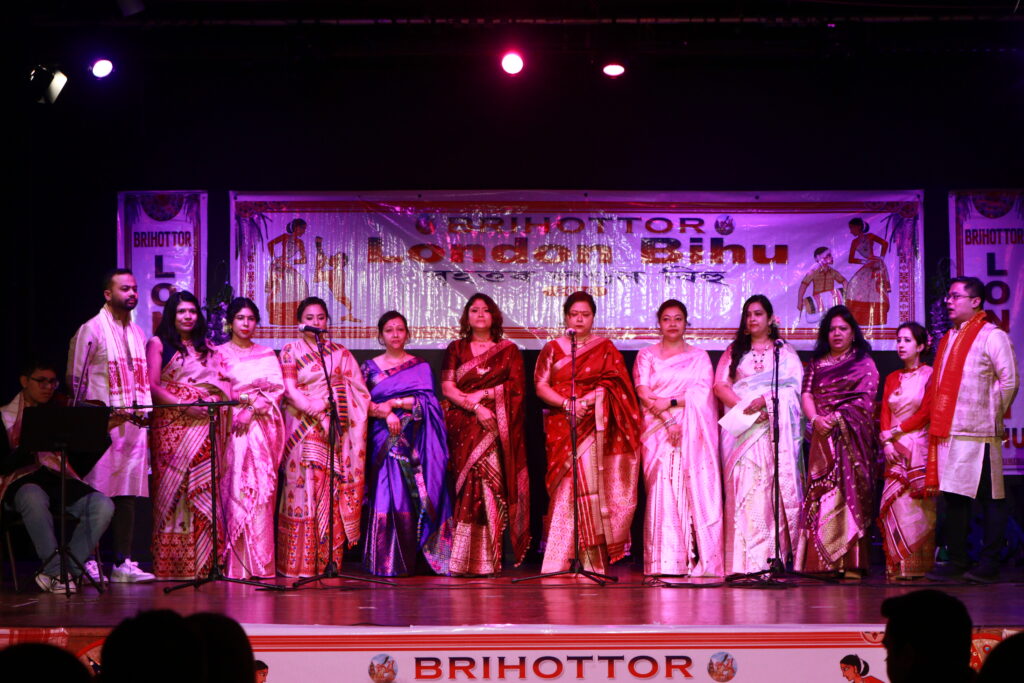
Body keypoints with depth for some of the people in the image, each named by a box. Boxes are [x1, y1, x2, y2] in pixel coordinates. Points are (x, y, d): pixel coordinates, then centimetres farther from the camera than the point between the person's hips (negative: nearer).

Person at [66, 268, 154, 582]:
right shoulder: (91, 330, -2)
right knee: (97, 494, -8)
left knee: (128, 492, 4)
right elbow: (75, 379, -4)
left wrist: (144, 411, 7)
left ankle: (123, 562, 7)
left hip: (133, 424, 6)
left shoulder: (137, 333, 18)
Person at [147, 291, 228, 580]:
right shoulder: (158, 344, 6)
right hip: (172, 423, -4)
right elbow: (152, 385, -4)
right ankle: (171, 564, -7)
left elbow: (219, 385, 21)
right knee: (172, 489, -8)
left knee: (203, 489, -3)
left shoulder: (206, 348, 21)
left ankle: (202, 563, -3)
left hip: (203, 425, 4)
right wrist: (185, 406, -14)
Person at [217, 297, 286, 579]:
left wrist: (253, 408, -7)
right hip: (234, 426, -2)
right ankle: (237, 563, -10)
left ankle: (261, 561, -6)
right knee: (237, 488, -9)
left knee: (262, 488, -6)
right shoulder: (220, 353, 10)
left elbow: (277, 389, 7)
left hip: (262, 426, 2)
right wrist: (246, 401, -12)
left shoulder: (267, 355, 17)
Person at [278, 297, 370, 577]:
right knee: (304, 487, -8)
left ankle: (329, 559, -1)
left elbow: (356, 390, 11)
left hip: (335, 430, 3)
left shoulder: (340, 352, 16)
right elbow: (290, 389, -2)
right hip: (303, 428, -3)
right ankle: (300, 561, -7)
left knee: (333, 489, -3)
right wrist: (316, 409, -14)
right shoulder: (290, 351, 8)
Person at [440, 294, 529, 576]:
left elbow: (517, 387, 4)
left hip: (496, 426, -1)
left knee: (491, 480, -13)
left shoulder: (508, 350, 14)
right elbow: (447, 386, 3)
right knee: (470, 482, -9)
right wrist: (475, 407, -9)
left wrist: (482, 394, -7)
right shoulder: (456, 349, 15)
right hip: (464, 426, 1)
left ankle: (488, 558, -14)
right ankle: (465, 560, -9)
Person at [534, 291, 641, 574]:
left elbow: (617, 386, 3)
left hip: (593, 425, -1)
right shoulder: (552, 349, 14)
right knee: (566, 485, -8)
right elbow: (541, 386, 5)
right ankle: (561, 560, -8)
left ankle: (592, 558, -12)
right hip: (561, 426, 1)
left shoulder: (606, 349, 12)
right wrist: (566, 403, -11)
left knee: (590, 483, -12)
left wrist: (592, 398, -14)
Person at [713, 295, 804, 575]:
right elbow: (720, 385, 5)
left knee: (774, 486, -9)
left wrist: (765, 400, -14)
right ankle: (744, 562, -15)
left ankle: (772, 558, -9)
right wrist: (745, 407, -10)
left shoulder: (785, 351, 15)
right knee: (743, 486, -11)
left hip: (776, 428, 0)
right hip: (741, 426, 0)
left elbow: (795, 386, 2)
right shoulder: (734, 351, 18)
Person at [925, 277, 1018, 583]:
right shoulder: (948, 339, 19)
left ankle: (989, 564, 1)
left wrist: (991, 415, -4)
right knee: (954, 498, 9)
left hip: (979, 433, -8)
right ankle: (957, 561, 14)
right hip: (948, 432, 8)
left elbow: (1009, 381, -8)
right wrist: (940, 420, 15)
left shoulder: (992, 336, -5)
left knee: (990, 498, -2)